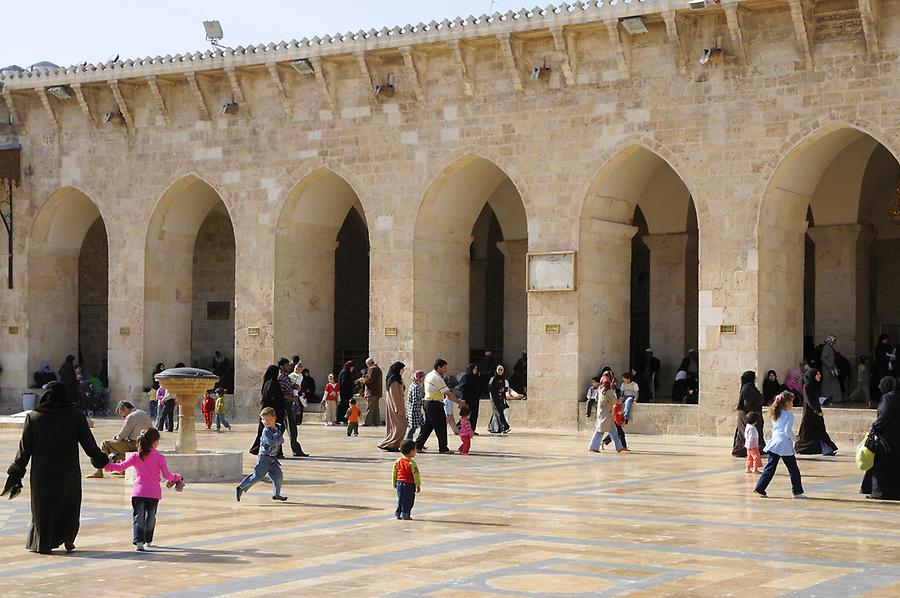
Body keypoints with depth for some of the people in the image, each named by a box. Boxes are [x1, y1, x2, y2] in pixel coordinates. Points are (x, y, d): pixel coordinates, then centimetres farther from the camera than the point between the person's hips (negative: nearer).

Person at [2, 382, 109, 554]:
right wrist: (100, 459, 15)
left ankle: (43, 544, 13)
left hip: (42, 473, 0)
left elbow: (24, 449, -5)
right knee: (70, 504, 18)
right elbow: (89, 443, -3)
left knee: (43, 506, 12)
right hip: (68, 472, 0)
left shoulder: (33, 417, -7)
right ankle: (68, 538, 4)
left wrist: (16, 473, 3)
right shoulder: (76, 416, -7)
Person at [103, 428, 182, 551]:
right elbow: (167, 475, -6)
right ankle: (148, 540, 31)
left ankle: (139, 541, -19)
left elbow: (121, 467, 2)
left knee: (138, 518, -1)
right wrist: (177, 478, 12)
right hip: (154, 493, 0)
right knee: (151, 517, 19)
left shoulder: (135, 456, 0)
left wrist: (108, 465, 17)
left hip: (138, 492, 0)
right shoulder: (160, 458, -5)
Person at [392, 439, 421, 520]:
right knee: (408, 500, 2)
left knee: (400, 500, 15)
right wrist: (418, 485, -6)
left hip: (399, 483, 6)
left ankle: (398, 514, 17)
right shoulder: (412, 463, -16)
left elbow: (394, 474, 10)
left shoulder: (397, 462, 3)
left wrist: (394, 483, 19)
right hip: (409, 484, -6)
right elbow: (416, 474, -14)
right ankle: (405, 515, 3)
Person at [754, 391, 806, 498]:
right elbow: (788, 430, -15)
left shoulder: (775, 414, 12)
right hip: (785, 445, -7)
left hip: (774, 443, 7)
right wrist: (794, 438, 0)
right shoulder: (789, 415, -9)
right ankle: (797, 491, 6)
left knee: (770, 468, 8)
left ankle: (760, 489, 4)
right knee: (793, 469, 3)